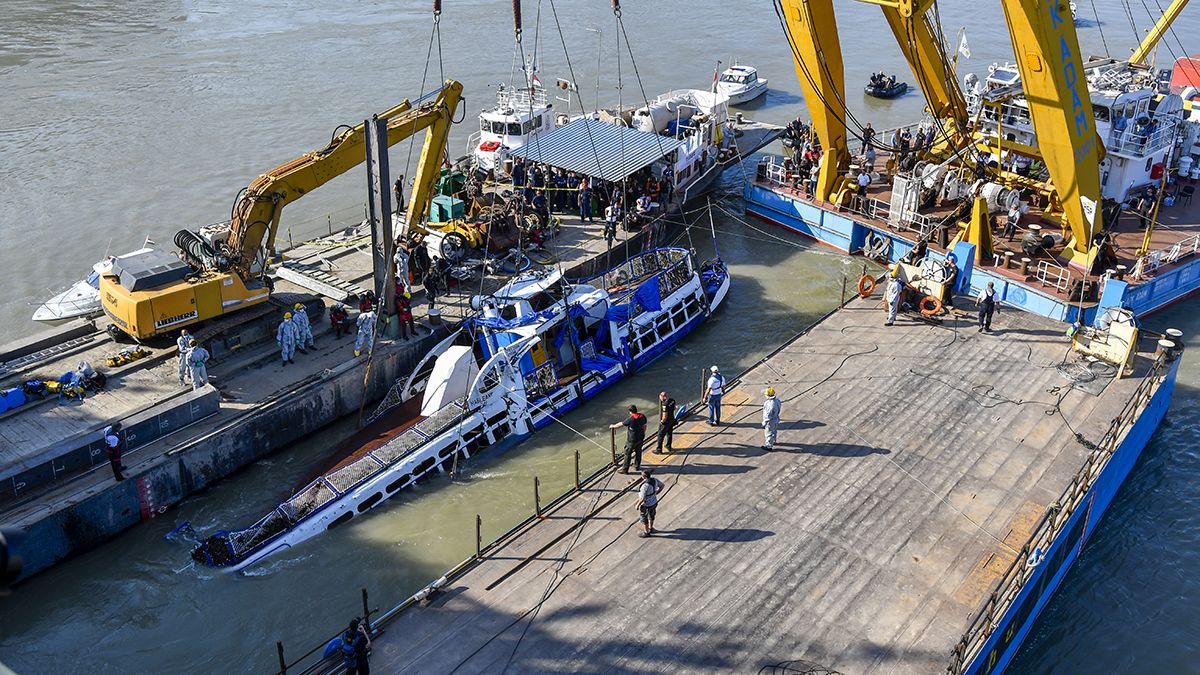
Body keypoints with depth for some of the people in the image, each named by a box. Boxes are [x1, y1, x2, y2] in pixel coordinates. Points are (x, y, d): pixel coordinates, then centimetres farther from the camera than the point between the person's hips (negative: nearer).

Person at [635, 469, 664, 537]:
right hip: (654, 502, 7)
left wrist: (637, 505, -15)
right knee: (651, 516, 30)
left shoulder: (645, 485, -38)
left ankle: (646, 532, 38)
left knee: (644, 519, 18)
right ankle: (650, 529, 52)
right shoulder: (654, 479, -14)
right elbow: (662, 485, 4)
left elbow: (642, 498, -32)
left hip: (646, 505, -7)